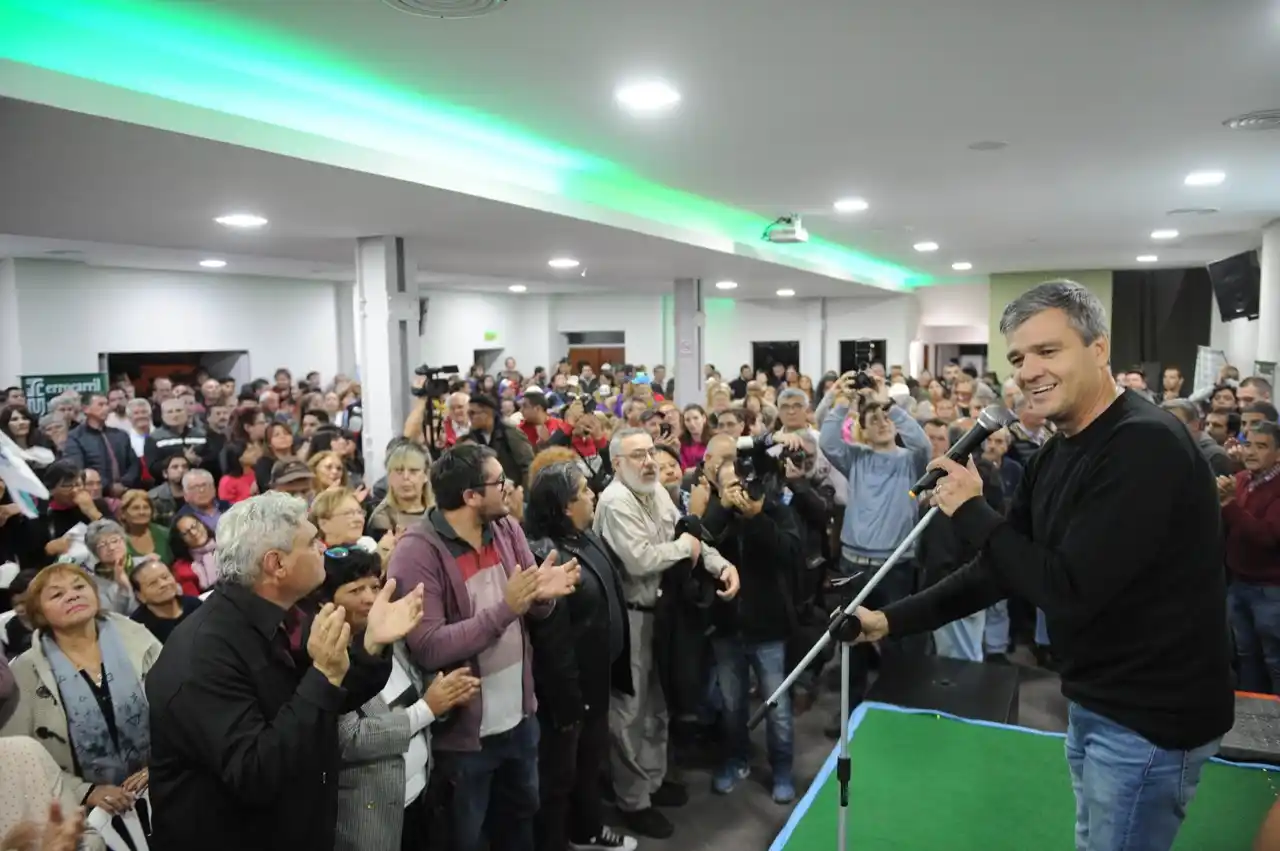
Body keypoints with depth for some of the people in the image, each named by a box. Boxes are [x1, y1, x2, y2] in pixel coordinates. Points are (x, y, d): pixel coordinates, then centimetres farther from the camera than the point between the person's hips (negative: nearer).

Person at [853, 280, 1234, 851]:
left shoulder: (1146, 446, -24)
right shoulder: (1056, 455, 5)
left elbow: (1072, 591, -29)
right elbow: (1002, 571, 8)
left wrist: (971, 512, -19)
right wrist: (892, 619, 2)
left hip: (1150, 717, -9)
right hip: (1094, 703, 9)